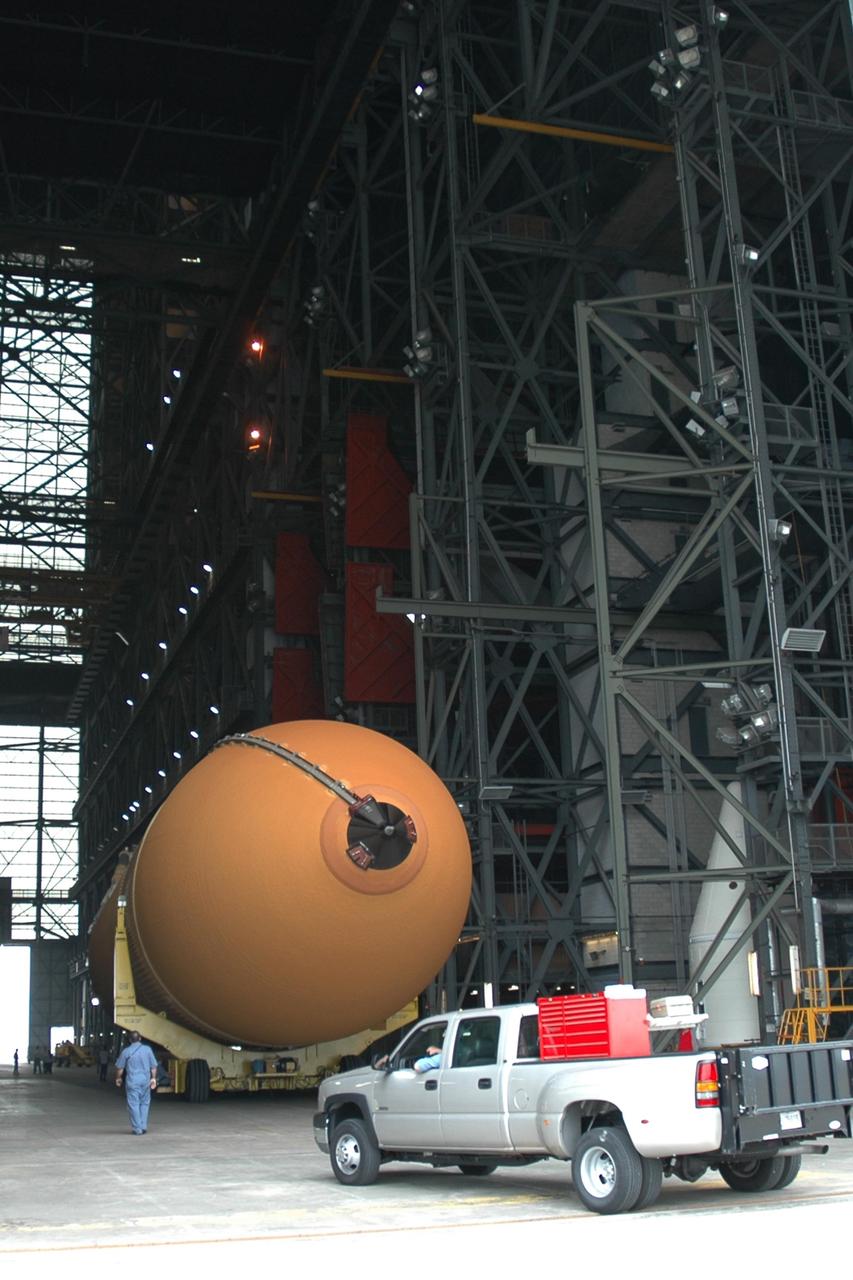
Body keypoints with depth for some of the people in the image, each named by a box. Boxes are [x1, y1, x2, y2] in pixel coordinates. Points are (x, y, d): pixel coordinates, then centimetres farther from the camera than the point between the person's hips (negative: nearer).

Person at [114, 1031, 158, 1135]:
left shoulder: (126, 1051, -4)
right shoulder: (148, 1049, 1)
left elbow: (119, 1067, 3)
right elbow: (153, 1066, 3)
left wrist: (118, 1078, 18)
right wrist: (153, 1078, 12)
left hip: (132, 1081, -2)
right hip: (145, 1080, 2)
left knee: (134, 1104, 2)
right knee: (144, 1104, 14)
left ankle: (137, 1128, 0)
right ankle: (143, 1127, 12)